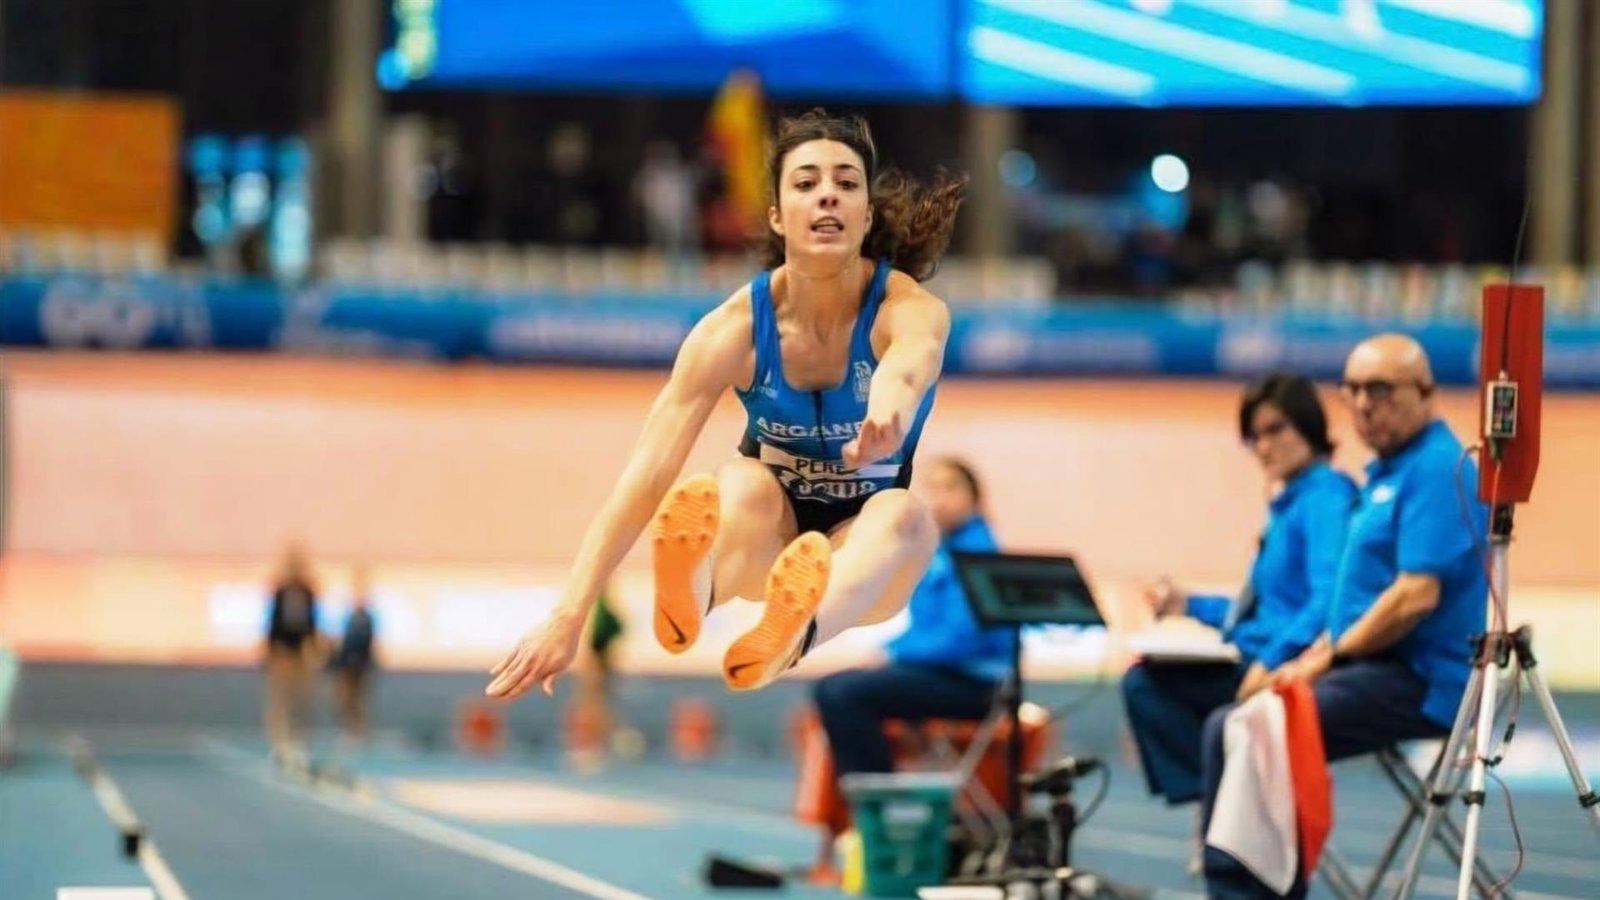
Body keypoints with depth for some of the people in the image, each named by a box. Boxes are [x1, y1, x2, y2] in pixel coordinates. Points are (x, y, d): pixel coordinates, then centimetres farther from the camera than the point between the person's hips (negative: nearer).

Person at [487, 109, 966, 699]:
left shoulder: (911, 311, -21)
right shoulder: (735, 328, -17)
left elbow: (906, 371, -48)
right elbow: (646, 476, -25)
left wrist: (889, 411, -75)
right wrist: (568, 616, -37)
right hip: (767, 538, 1)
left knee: (901, 514, -36)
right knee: (744, 483, -32)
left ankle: (790, 638, -70)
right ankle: (689, 599, -69)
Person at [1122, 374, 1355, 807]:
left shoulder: (1325, 497, -11)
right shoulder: (1286, 502, 19)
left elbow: (1328, 601, -23)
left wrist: (1270, 663, -28)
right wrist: (1188, 605, 23)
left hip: (1291, 669, -10)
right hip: (1261, 662, 10)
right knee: (1144, 682, 2)